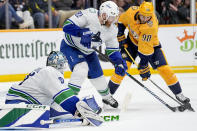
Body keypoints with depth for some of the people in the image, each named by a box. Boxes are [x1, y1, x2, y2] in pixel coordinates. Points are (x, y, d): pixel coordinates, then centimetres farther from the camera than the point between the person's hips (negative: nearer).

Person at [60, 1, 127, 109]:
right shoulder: (88, 15, -32)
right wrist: (82, 33, -44)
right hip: (70, 46, -7)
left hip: (88, 51, 7)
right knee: (81, 69, -29)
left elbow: (113, 49, 1)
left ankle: (106, 97, 42)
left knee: (97, 75, 14)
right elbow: (67, 26, -33)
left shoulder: (112, 29, -10)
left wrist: (119, 62, -13)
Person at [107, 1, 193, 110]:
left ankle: (178, 93, 6)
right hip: (132, 41, 3)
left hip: (150, 45, -3)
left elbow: (145, 49, -35)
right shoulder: (132, 11, -25)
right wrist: (121, 36, -6)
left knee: (163, 68, -10)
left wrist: (143, 67, -31)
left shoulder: (151, 27, -38)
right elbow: (122, 20, -1)